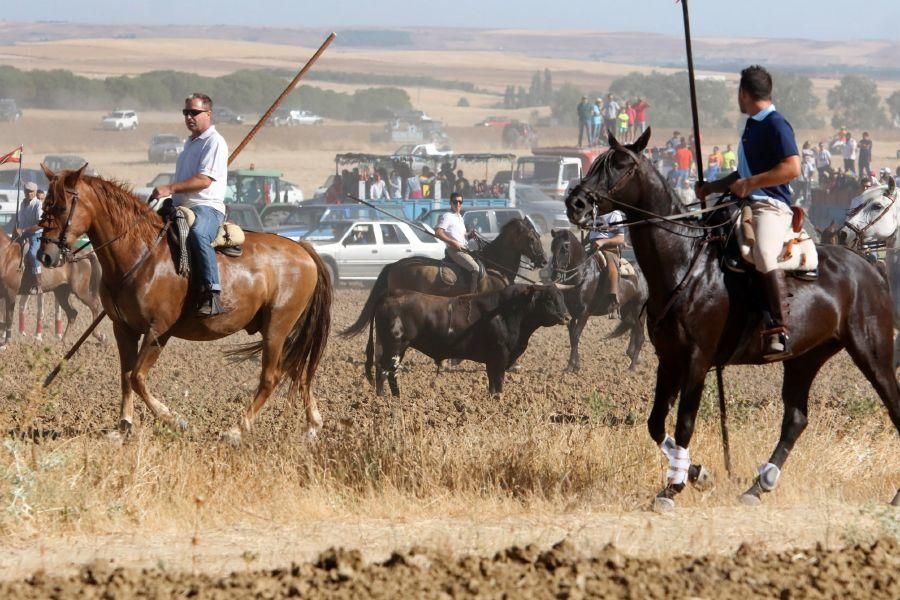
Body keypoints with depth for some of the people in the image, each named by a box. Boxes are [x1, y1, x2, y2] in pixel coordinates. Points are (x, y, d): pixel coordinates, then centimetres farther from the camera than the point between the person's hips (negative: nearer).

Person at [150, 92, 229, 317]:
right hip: (182, 206, 10)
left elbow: (205, 180, -18)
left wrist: (171, 189, -25)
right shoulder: (190, 143, 25)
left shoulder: (214, 142, -5)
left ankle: (212, 294, -47)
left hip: (207, 207, -10)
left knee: (197, 233, -40)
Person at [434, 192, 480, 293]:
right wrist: (453, 242, -21)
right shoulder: (447, 216, -7)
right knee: (475, 269, -22)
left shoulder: (459, 217, 21)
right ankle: (471, 295, -22)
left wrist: (470, 235, 7)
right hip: (454, 250, -10)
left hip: (463, 249, 10)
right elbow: (438, 233, -18)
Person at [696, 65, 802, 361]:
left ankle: (779, 333, -40)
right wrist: (712, 187, 21)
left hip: (771, 206, -11)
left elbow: (792, 168, -19)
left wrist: (749, 184, -18)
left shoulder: (775, 125, -8)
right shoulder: (752, 126, 21)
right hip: (747, 206, 11)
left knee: (763, 253, -35)